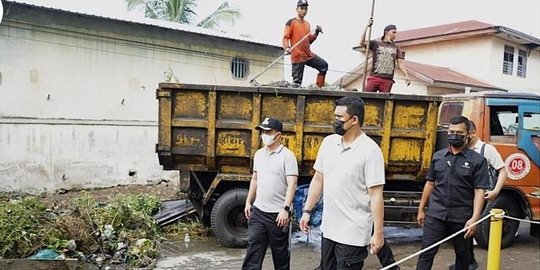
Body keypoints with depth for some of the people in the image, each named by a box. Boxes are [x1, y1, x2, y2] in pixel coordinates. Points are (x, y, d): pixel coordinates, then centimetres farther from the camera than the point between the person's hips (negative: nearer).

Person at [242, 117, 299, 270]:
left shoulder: (287, 156, -13)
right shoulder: (258, 154, 9)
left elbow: (292, 185, -17)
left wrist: (285, 209, -23)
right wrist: (248, 202, 16)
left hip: (278, 214, -5)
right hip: (258, 211, 6)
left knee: (280, 252, 10)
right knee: (253, 250, 6)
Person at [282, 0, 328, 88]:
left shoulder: (307, 24, 17)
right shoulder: (291, 22, -4)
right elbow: (285, 38, -10)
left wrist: (316, 33, 6)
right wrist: (287, 48, -28)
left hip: (309, 55, 7)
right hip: (297, 56, -7)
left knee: (324, 65, 6)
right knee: (297, 82, -7)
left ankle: (319, 87, 11)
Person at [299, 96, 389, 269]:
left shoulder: (370, 150, -15)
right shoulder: (328, 142, 3)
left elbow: (376, 195, -16)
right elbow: (318, 179, 11)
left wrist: (378, 233, -16)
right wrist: (307, 211, 10)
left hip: (353, 234, -6)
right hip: (328, 229, 6)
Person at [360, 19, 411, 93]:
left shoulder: (396, 48, 18)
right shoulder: (376, 43, 12)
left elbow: (400, 63, 11)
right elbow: (362, 42, -2)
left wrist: (406, 75, -3)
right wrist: (367, 26, -4)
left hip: (388, 80, 2)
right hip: (374, 77, -2)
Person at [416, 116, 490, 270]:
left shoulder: (477, 160, -4)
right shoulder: (438, 156, 7)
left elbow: (479, 191, -9)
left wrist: (474, 218, -18)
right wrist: (421, 209, 11)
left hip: (461, 217, -2)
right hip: (435, 214, 2)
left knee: (462, 254, 16)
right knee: (426, 253, -2)